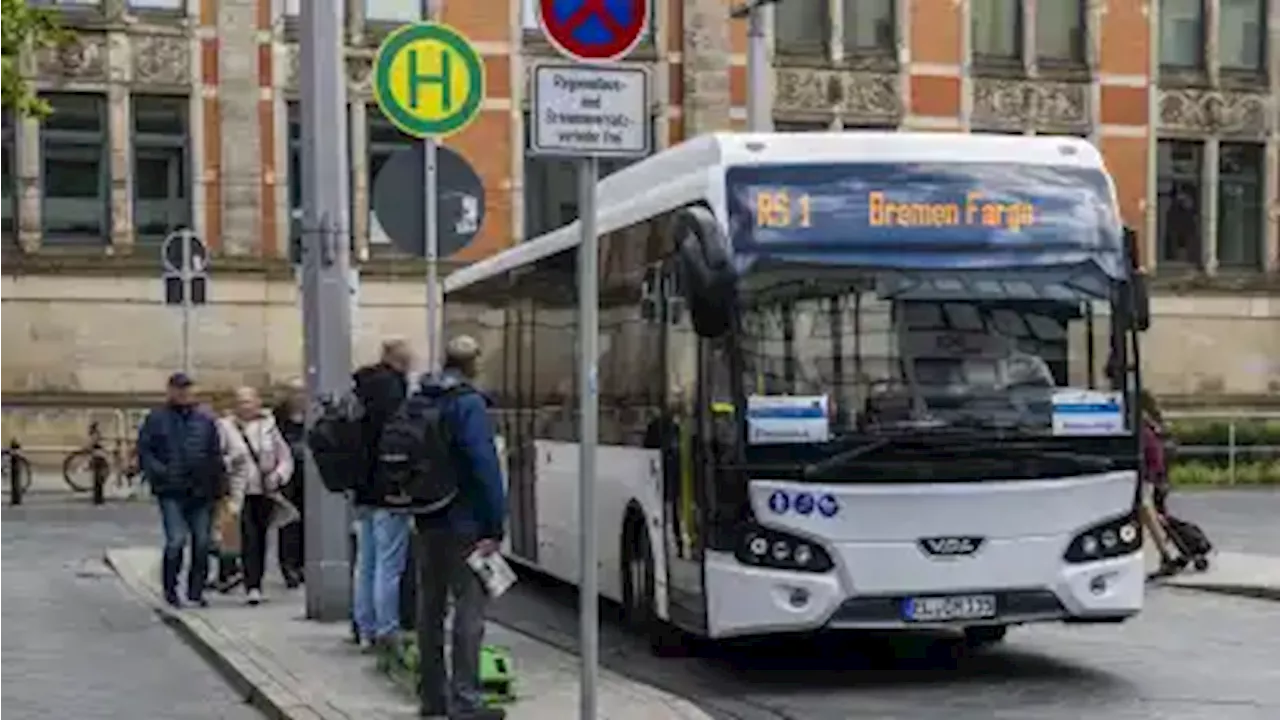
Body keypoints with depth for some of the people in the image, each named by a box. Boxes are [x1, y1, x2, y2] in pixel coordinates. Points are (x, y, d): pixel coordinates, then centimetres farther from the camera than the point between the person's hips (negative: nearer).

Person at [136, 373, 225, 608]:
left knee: (202, 542, 5)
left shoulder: (206, 421, 10)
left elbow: (216, 456, 11)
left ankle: (196, 590, 18)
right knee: (176, 540, -11)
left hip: (201, 492, 3)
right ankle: (170, 589, 6)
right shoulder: (156, 419, 2)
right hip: (171, 492, -3)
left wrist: (218, 488, 5)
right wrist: (160, 472, -14)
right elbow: (144, 452, 0)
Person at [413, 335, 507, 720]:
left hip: (428, 522, 8)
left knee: (430, 607, 13)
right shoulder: (470, 404, -14)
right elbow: (485, 467, -20)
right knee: (469, 608, -5)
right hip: (464, 525, -8)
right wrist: (495, 526, -18)